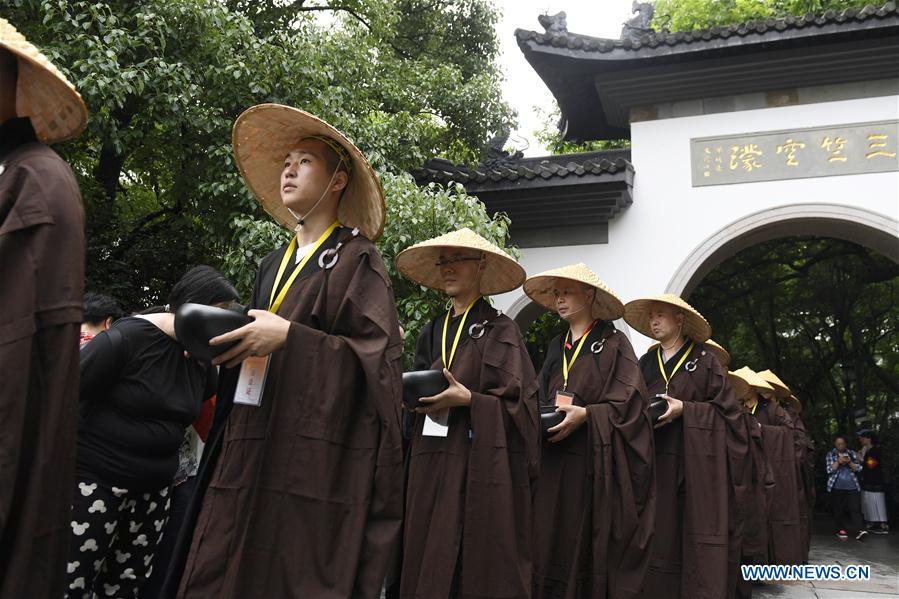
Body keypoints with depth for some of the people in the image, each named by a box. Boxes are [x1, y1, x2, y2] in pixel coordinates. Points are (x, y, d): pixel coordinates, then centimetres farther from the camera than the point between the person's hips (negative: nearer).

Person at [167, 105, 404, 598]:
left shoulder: (356, 260, -1)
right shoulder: (273, 265, 20)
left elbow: (377, 357, -11)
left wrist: (290, 337, -17)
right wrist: (222, 339, 4)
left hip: (314, 457, -6)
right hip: (249, 453, 6)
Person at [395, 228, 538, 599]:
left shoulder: (501, 330, 1)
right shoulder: (431, 332, 17)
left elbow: (518, 402, -6)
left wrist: (466, 398, -20)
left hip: (483, 463, -5)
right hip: (431, 464, 5)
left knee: (480, 564, -4)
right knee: (429, 561, 3)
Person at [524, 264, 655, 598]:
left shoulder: (613, 344, 0)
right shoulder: (556, 348, 18)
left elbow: (627, 402, -8)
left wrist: (585, 414, -21)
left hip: (594, 459, -5)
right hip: (554, 461, 5)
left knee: (589, 543, -5)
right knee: (551, 542, 1)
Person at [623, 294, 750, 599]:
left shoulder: (704, 360, 3)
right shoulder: (646, 363, 15)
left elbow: (726, 409, -1)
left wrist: (684, 408, -13)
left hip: (698, 460, -3)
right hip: (656, 460, 4)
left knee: (700, 539, -7)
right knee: (660, 537, 0)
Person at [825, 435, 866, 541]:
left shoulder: (852, 454, 11)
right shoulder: (830, 454, 6)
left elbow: (858, 468, 4)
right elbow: (830, 469, -3)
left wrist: (849, 462, -13)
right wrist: (838, 462, -17)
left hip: (852, 486, 1)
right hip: (837, 487, 0)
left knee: (855, 507, -11)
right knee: (838, 509, 2)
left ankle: (859, 530, -20)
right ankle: (841, 529, 13)